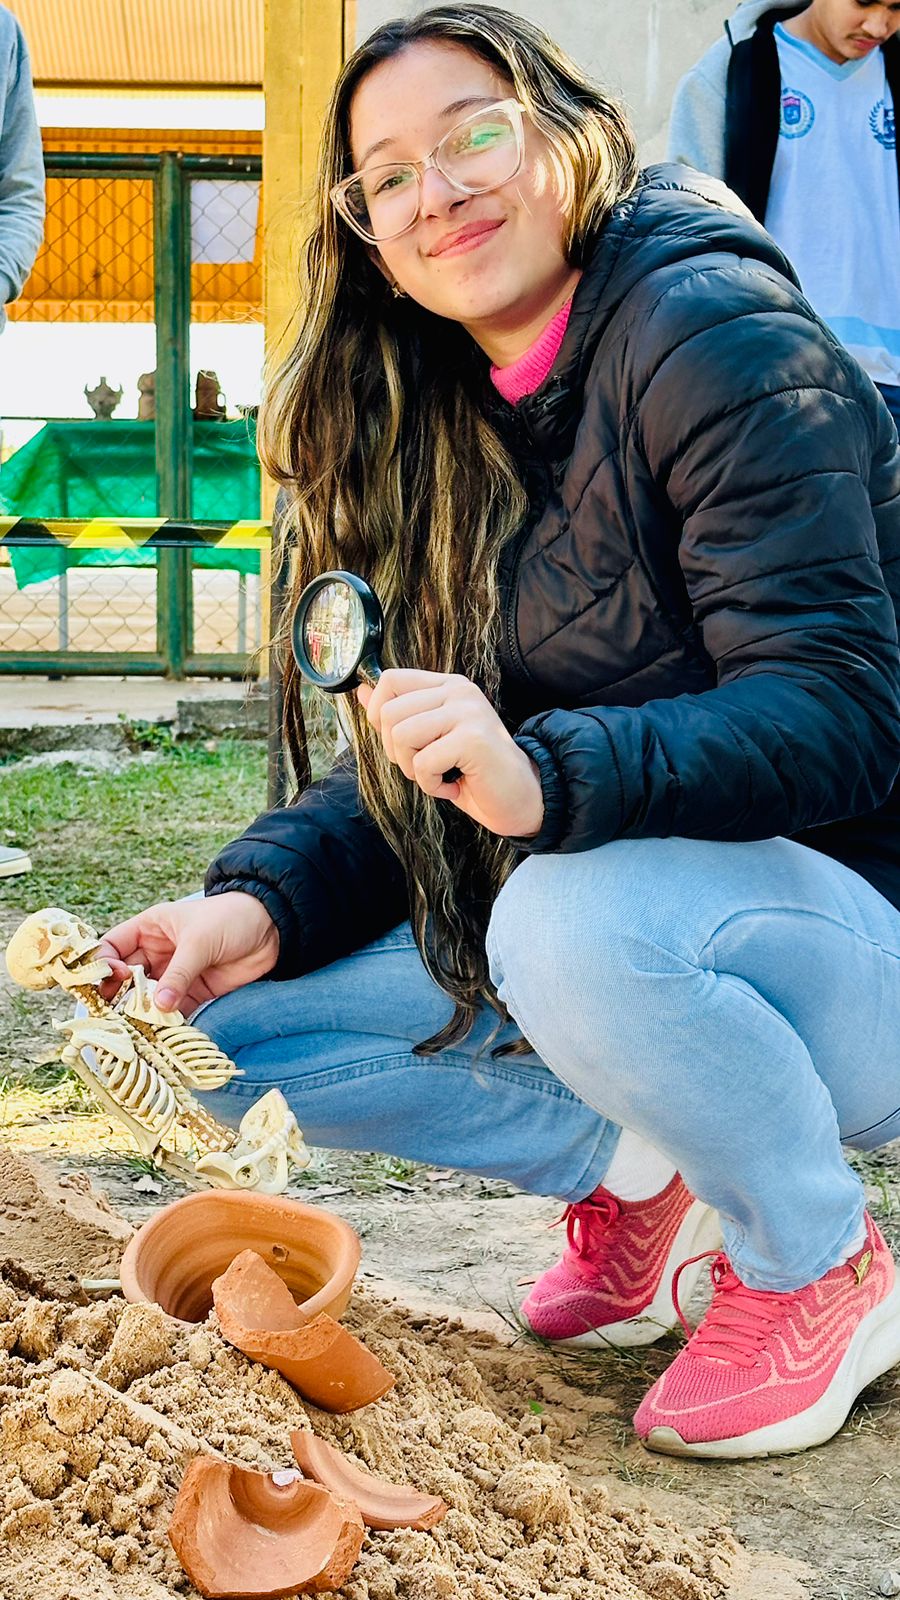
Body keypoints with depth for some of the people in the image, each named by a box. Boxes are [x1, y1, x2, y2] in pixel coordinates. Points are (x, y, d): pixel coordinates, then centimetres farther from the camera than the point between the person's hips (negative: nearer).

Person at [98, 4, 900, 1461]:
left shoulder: (712, 335, -17)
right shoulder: (438, 427, 7)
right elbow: (417, 768, 5)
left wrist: (550, 778, -41)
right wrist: (262, 901, -14)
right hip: (584, 918, 7)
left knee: (575, 918, -38)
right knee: (234, 1030, -4)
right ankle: (634, 1168, 6)